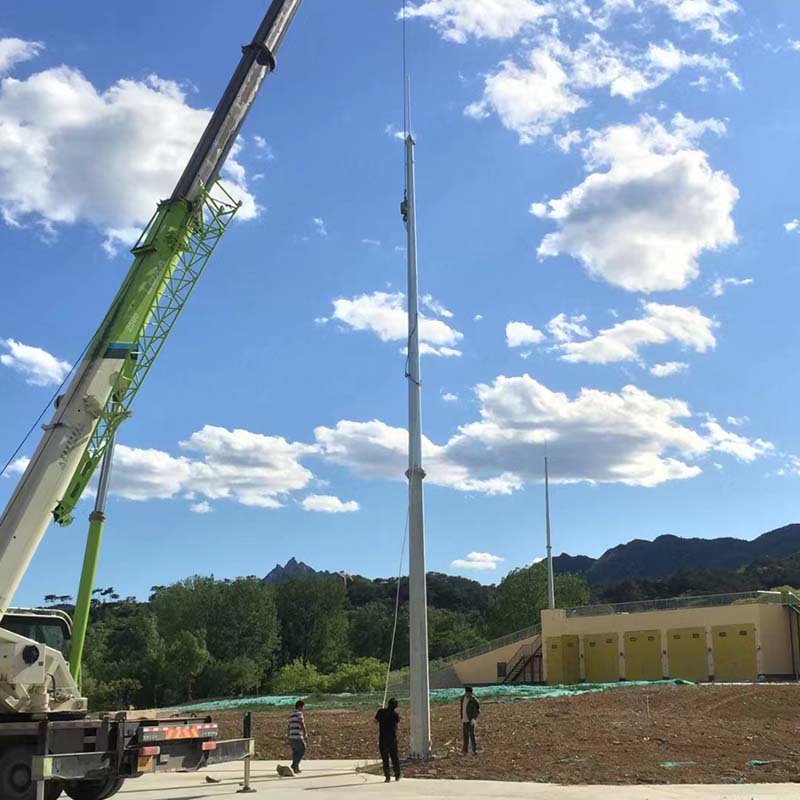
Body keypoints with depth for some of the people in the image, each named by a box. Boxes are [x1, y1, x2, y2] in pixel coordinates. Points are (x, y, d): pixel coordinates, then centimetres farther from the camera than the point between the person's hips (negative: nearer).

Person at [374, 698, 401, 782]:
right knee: (394, 757, 13)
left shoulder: (381, 712, -5)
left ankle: (387, 777, 3)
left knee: (385, 758, 6)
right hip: (392, 738, 0)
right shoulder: (395, 714, -7)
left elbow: (376, 720, 9)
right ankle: (397, 775, 18)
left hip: (382, 738, 0)